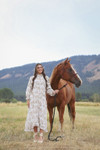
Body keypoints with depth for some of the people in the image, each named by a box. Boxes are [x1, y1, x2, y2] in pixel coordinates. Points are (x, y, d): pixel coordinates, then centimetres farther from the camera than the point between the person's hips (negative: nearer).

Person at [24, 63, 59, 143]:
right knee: (33, 115, -2)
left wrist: (54, 92, -10)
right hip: (33, 99, 0)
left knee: (42, 116, -5)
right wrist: (28, 99, 0)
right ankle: (35, 134, 11)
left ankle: (41, 135, 0)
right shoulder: (32, 78, 8)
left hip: (42, 99, 0)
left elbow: (48, 89, 9)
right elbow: (28, 89, 7)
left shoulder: (46, 78, 11)